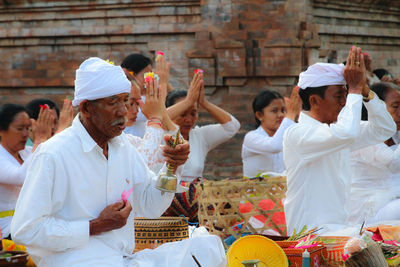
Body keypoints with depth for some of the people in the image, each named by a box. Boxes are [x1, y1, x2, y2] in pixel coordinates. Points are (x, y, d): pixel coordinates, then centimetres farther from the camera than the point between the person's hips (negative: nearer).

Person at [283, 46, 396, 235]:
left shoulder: (336, 128, 16)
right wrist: (355, 88, -15)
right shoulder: (296, 134, -12)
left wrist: (365, 89, 3)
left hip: (339, 229, 9)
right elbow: (346, 133, -29)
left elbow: (384, 130, 16)